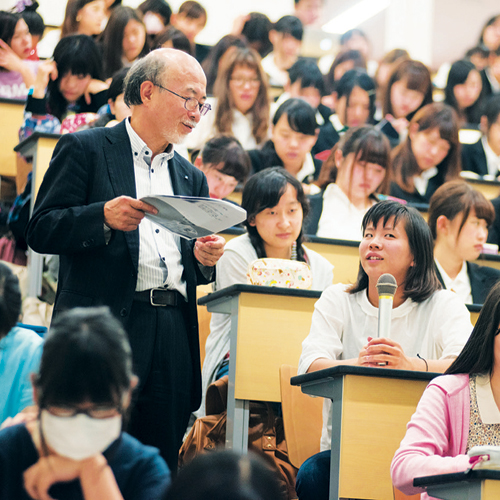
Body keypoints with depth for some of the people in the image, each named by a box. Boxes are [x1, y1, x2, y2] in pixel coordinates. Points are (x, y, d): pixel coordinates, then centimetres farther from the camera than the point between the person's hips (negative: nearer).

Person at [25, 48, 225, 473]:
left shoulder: (192, 178, 23)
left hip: (173, 339, 5)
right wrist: (104, 217, -18)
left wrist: (203, 259, 2)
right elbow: (41, 231, -3)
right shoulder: (84, 150, 6)